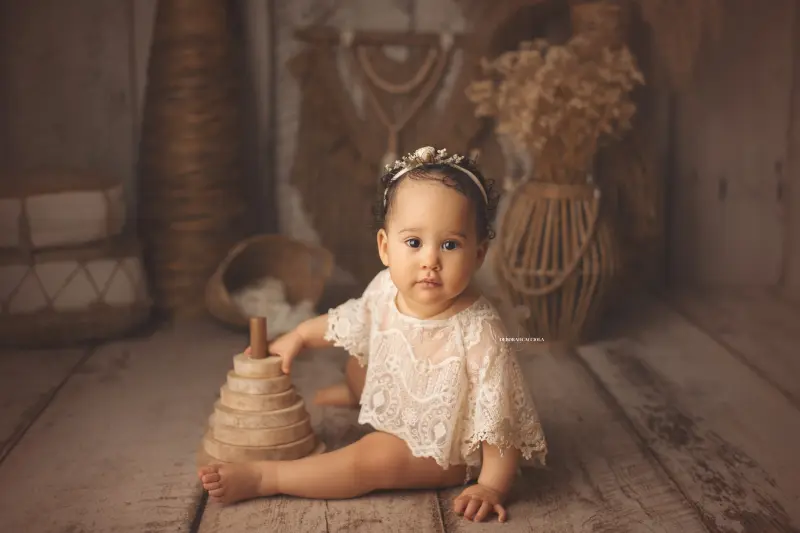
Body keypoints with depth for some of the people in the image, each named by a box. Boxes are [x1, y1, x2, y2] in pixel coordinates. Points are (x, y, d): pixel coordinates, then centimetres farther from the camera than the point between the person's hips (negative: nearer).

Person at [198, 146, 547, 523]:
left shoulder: (478, 332, -36)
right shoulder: (385, 289, -16)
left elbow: (500, 417, -29)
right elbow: (349, 322, 8)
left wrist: (491, 487, -30)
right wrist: (297, 337, 11)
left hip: (443, 450, -7)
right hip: (396, 407, 7)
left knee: (373, 457, -27)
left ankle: (259, 478, -17)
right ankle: (356, 394, 55)